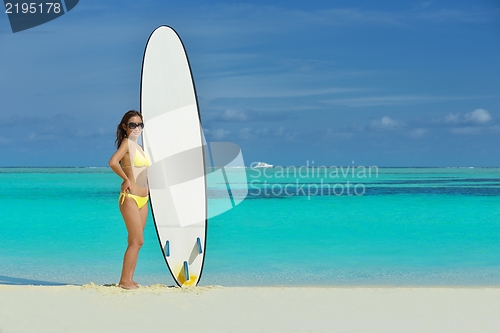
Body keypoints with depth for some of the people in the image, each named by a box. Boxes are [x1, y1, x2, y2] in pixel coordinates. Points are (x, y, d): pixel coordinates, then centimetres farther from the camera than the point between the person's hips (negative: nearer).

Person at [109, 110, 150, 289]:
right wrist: (126, 179, -15)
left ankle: (129, 279, 12)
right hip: (130, 197, -9)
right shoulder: (126, 143, -9)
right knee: (137, 241, -11)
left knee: (135, 241, 8)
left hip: (142, 198, 9)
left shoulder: (138, 146, 17)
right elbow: (113, 162, -26)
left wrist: (146, 188, 14)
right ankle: (124, 280, -6)